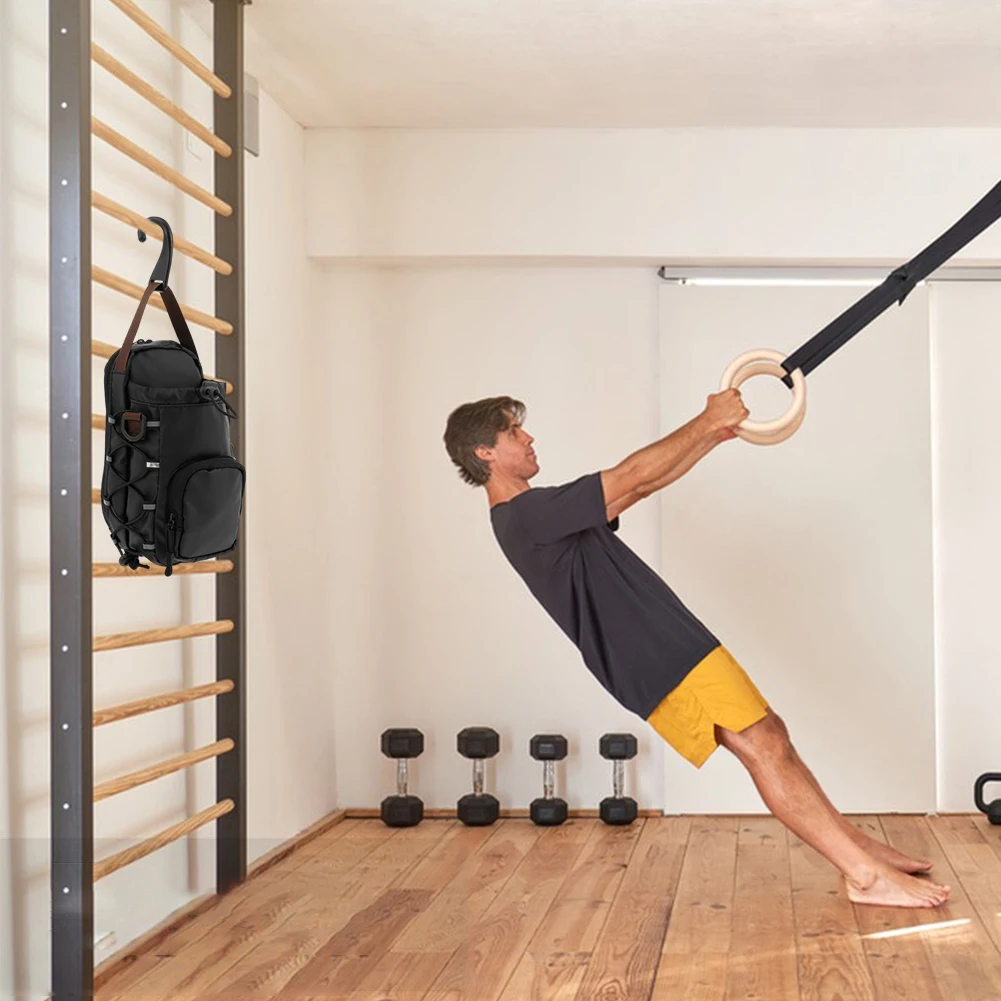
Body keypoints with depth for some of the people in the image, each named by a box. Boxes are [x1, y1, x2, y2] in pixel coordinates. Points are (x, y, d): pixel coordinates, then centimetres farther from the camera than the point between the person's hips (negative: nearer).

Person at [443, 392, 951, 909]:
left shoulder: (537, 516, 18)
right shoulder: (527, 516, -15)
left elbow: (640, 487, 19)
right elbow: (633, 477, -16)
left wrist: (715, 433, 14)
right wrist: (708, 421, -7)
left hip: (667, 648, 10)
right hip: (660, 660, -10)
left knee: (767, 737, 11)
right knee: (764, 745, -10)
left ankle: (857, 847, 16)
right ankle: (867, 873, -7)